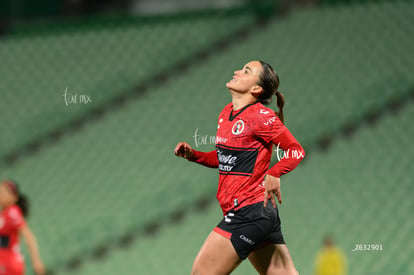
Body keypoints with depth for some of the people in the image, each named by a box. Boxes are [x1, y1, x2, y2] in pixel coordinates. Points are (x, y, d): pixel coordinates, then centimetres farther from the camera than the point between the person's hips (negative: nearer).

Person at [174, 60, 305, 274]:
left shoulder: (261, 117, -12)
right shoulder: (226, 113, 13)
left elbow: (296, 150, -9)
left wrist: (273, 174, -26)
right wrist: (193, 155, 9)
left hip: (249, 214, -9)